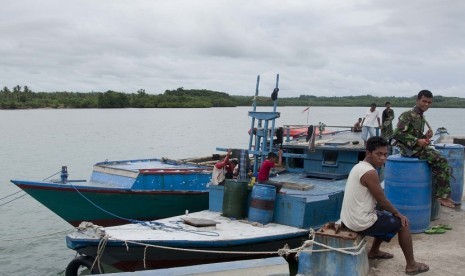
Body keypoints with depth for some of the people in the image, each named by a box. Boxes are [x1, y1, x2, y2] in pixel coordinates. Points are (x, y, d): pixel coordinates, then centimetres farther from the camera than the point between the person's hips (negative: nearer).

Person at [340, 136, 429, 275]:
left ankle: (374, 251, 41)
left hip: (349, 219, 9)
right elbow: (382, 201, -13)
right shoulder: (370, 172, -21)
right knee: (402, 223, 5)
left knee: (387, 218, 31)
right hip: (360, 222, -9)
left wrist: (394, 213, 19)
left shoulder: (359, 167, 9)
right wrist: (398, 214, 3)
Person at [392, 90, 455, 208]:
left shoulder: (421, 118, 17)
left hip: (418, 147, 9)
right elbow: (397, 133, -19)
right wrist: (417, 141, -20)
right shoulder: (407, 115, -10)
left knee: (442, 162, -7)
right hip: (409, 148, -9)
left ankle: (443, 194, -2)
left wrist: (426, 137, 2)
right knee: (440, 160, -20)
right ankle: (442, 195, -13)